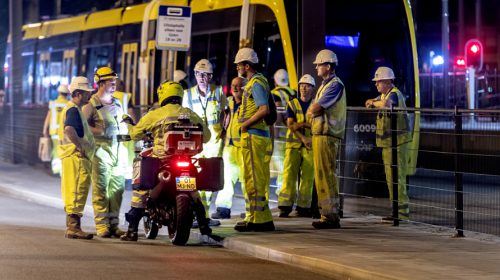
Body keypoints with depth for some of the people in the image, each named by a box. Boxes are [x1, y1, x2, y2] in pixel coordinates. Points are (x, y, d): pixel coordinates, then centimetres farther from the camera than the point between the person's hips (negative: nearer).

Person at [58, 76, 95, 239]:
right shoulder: (73, 110, -13)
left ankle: (71, 226, 18)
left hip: (77, 157, 11)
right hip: (76, 157, -11)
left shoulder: (72, 108, 21)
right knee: (77, 191, -12)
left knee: (72, 192, 13)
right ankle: (73, 227, -14)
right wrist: (81, 148, -24)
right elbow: (69, 130, -30)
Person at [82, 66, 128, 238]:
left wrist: (125, 131, 11)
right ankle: (102, 225, -7)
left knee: (117, 188, 6)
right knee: (101, 189, -8)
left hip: (119, 149, 7)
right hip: (101, 149, -7)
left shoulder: (117, 103, 20)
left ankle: (113, 224, 12)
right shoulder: (92, 104, -2)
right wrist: (101, 131, -18)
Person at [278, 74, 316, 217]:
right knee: (289, 174, -9)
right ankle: (285, 205, -11)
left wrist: (300, 124, -12)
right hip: (293, 144, 0)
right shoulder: (292, 104, 11)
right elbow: (290, 125, -1)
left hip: (310, 145, 0)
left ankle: (303, 207, 1)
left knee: (307, 176, -3)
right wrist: (302, 138, -14)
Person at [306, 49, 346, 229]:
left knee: (326, 175, -11)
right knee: (322, 175, 12)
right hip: (319, 134, 10)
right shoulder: (325, 85, 22)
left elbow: (314, 109, -15)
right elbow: (313, 110, 20)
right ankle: (327, 214, 16)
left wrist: (311, 111, 5)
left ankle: (331, 216, -11)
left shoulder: (335, 85, -11)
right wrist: (314, 111, 0)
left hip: (327, 136, -10)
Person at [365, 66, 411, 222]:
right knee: (390, 177, 13)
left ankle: (402, 211, -12)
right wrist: (372, 101, 7)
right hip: (387, 142, 10)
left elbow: (386, 104, -36)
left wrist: (374, 103, -16)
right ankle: (397, 208, 18)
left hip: (397, 141, -10)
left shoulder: (395, 94, -13)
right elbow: (369, 103, 31)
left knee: (397, 176, -12)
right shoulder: (384, 95, 16)